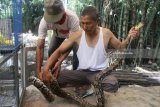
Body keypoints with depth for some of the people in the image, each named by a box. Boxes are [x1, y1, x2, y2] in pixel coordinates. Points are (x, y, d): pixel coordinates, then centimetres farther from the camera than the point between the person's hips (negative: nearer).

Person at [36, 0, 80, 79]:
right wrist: (38, 71, -41)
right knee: (51, 52, -12)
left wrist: (59, 62, -48)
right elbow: (40, 47, -37)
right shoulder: (44, 21, -38)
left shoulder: (73, 18, -45)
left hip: (73, 34, -2)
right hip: (58, 35, 2)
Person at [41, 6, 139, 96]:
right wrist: (46, 69, -17)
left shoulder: (106, 33, -3)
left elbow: (120, 46, 13)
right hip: (82, 72, 2)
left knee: (113, 84, -37)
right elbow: (59, 51, -3)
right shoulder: (77, 35, -4)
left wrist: (129, 38, -9)